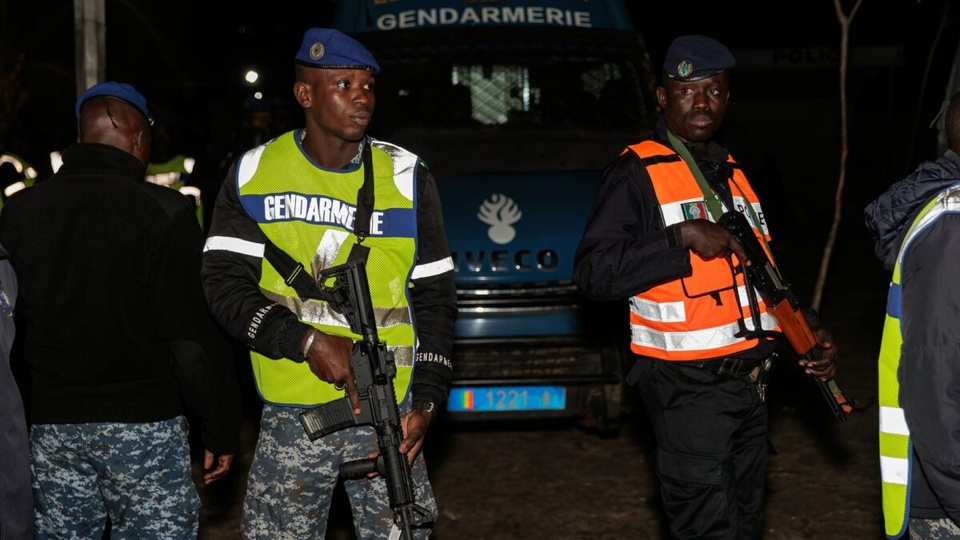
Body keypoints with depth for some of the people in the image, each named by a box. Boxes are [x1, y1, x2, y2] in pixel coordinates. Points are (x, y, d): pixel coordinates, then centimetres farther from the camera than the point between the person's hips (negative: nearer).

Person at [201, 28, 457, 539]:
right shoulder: (253, 174, 1)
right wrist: (307, 342, -18)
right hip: (288, 415, 0)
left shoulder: (406, 176, 2)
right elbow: (225, 285, -3)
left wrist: (427, 402, -6)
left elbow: (434, 297, 5)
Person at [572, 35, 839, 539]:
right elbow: (592, 272, -20)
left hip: (750, 383, 8)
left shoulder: (732, 174, 15)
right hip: (689, 389, -8)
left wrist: (808, 328, 10)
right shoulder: (636, 172, -10)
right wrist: (682, 238, -25)